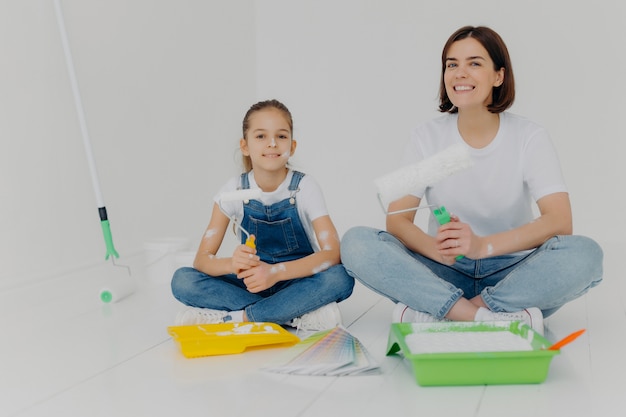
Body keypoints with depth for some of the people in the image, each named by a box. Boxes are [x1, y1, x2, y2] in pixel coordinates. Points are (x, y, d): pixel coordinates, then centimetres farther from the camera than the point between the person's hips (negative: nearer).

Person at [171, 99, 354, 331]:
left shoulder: (304, 187, -10)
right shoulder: (234, 190, -6)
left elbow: (332, 252, -21)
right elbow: (202, 259, -9)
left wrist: (276, 272, -36)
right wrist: (232, 263, -33)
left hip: (297, 282, -2)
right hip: (251, 282, 2)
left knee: (340, 278, -33)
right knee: (182, 280, -22)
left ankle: (237, 317, -24)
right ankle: (297, 315, -23)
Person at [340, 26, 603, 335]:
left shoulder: (529, 137, -4)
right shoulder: (426, 137, 0)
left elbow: (560, 221, -15)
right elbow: (397, 219, -8)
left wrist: (483, 245, -31)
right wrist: (438, 249, -30)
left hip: (511, 272, 0)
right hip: (445, 273, 1)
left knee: (584, 254, -30)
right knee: (356, 243, -23)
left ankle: (432, 313, -28)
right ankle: (487, 317, -30)